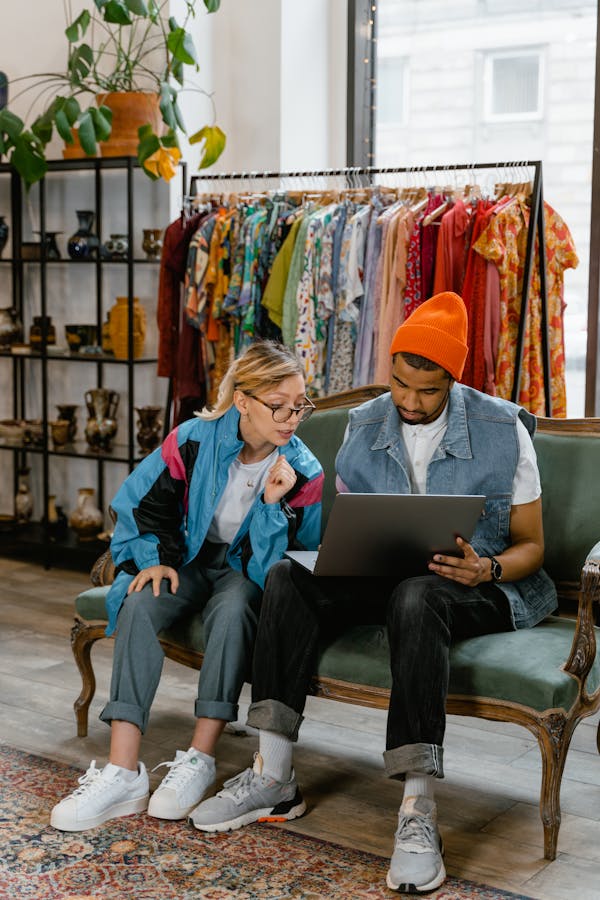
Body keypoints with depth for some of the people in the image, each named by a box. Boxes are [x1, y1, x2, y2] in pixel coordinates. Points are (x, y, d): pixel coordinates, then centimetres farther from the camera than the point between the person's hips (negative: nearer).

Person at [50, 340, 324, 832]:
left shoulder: (303, 471, -14)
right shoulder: (194, 440, -13)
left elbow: (274, 565, -16)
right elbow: (144, 505, 1)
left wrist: (273, 504, -30)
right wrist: (156, 558, -13)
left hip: (245, 567, -1)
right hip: (190, 556, 1)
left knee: (233, 608, -37)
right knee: (138, 606, -29)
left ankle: (200, 760, -31)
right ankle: (123, 773, -34)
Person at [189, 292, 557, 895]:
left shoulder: (504, 430, -4)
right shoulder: (363, 426, 6)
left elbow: (529, 546, 0)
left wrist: (487, 568, -22)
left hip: (473, 588, -4)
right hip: (381, 578, 4)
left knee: (415, 596, -40)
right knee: (288, 578, -23)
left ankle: (418, 812, -40)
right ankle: (273, 778, -22)